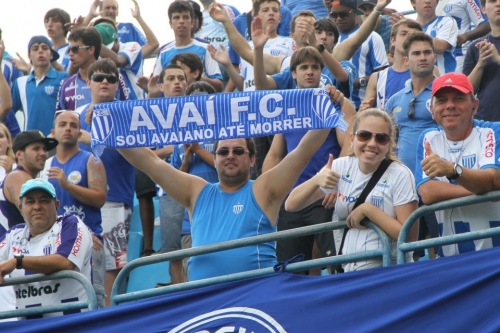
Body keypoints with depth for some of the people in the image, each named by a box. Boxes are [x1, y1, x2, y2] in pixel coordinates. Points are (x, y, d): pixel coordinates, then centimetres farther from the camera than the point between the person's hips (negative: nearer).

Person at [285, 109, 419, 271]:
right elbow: (291, 205, 5)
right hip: (347, 270, 6)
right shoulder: (341, 167, 6)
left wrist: (368, 210, -15)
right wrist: (316, 180, -13)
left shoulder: (400, 175, -6)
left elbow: (410, 236, -11)